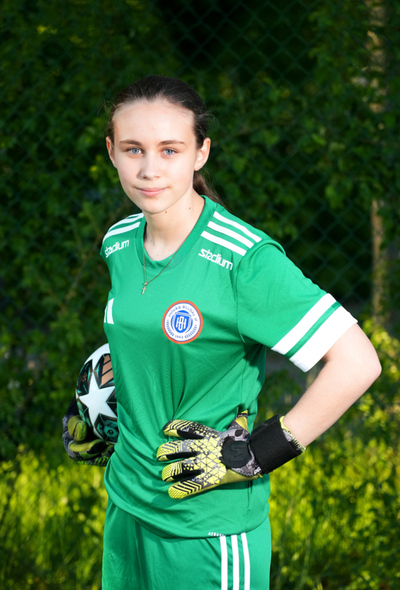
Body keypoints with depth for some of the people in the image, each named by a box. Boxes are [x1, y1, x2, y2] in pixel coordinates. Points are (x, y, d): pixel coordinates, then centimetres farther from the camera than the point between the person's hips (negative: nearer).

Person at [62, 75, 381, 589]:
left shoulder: (245, 259, -19)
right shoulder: (119, 245, 3)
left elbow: (357, 362, -21)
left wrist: (255, 454, -18)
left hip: (208, 526, -6)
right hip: (127, 507, 6)